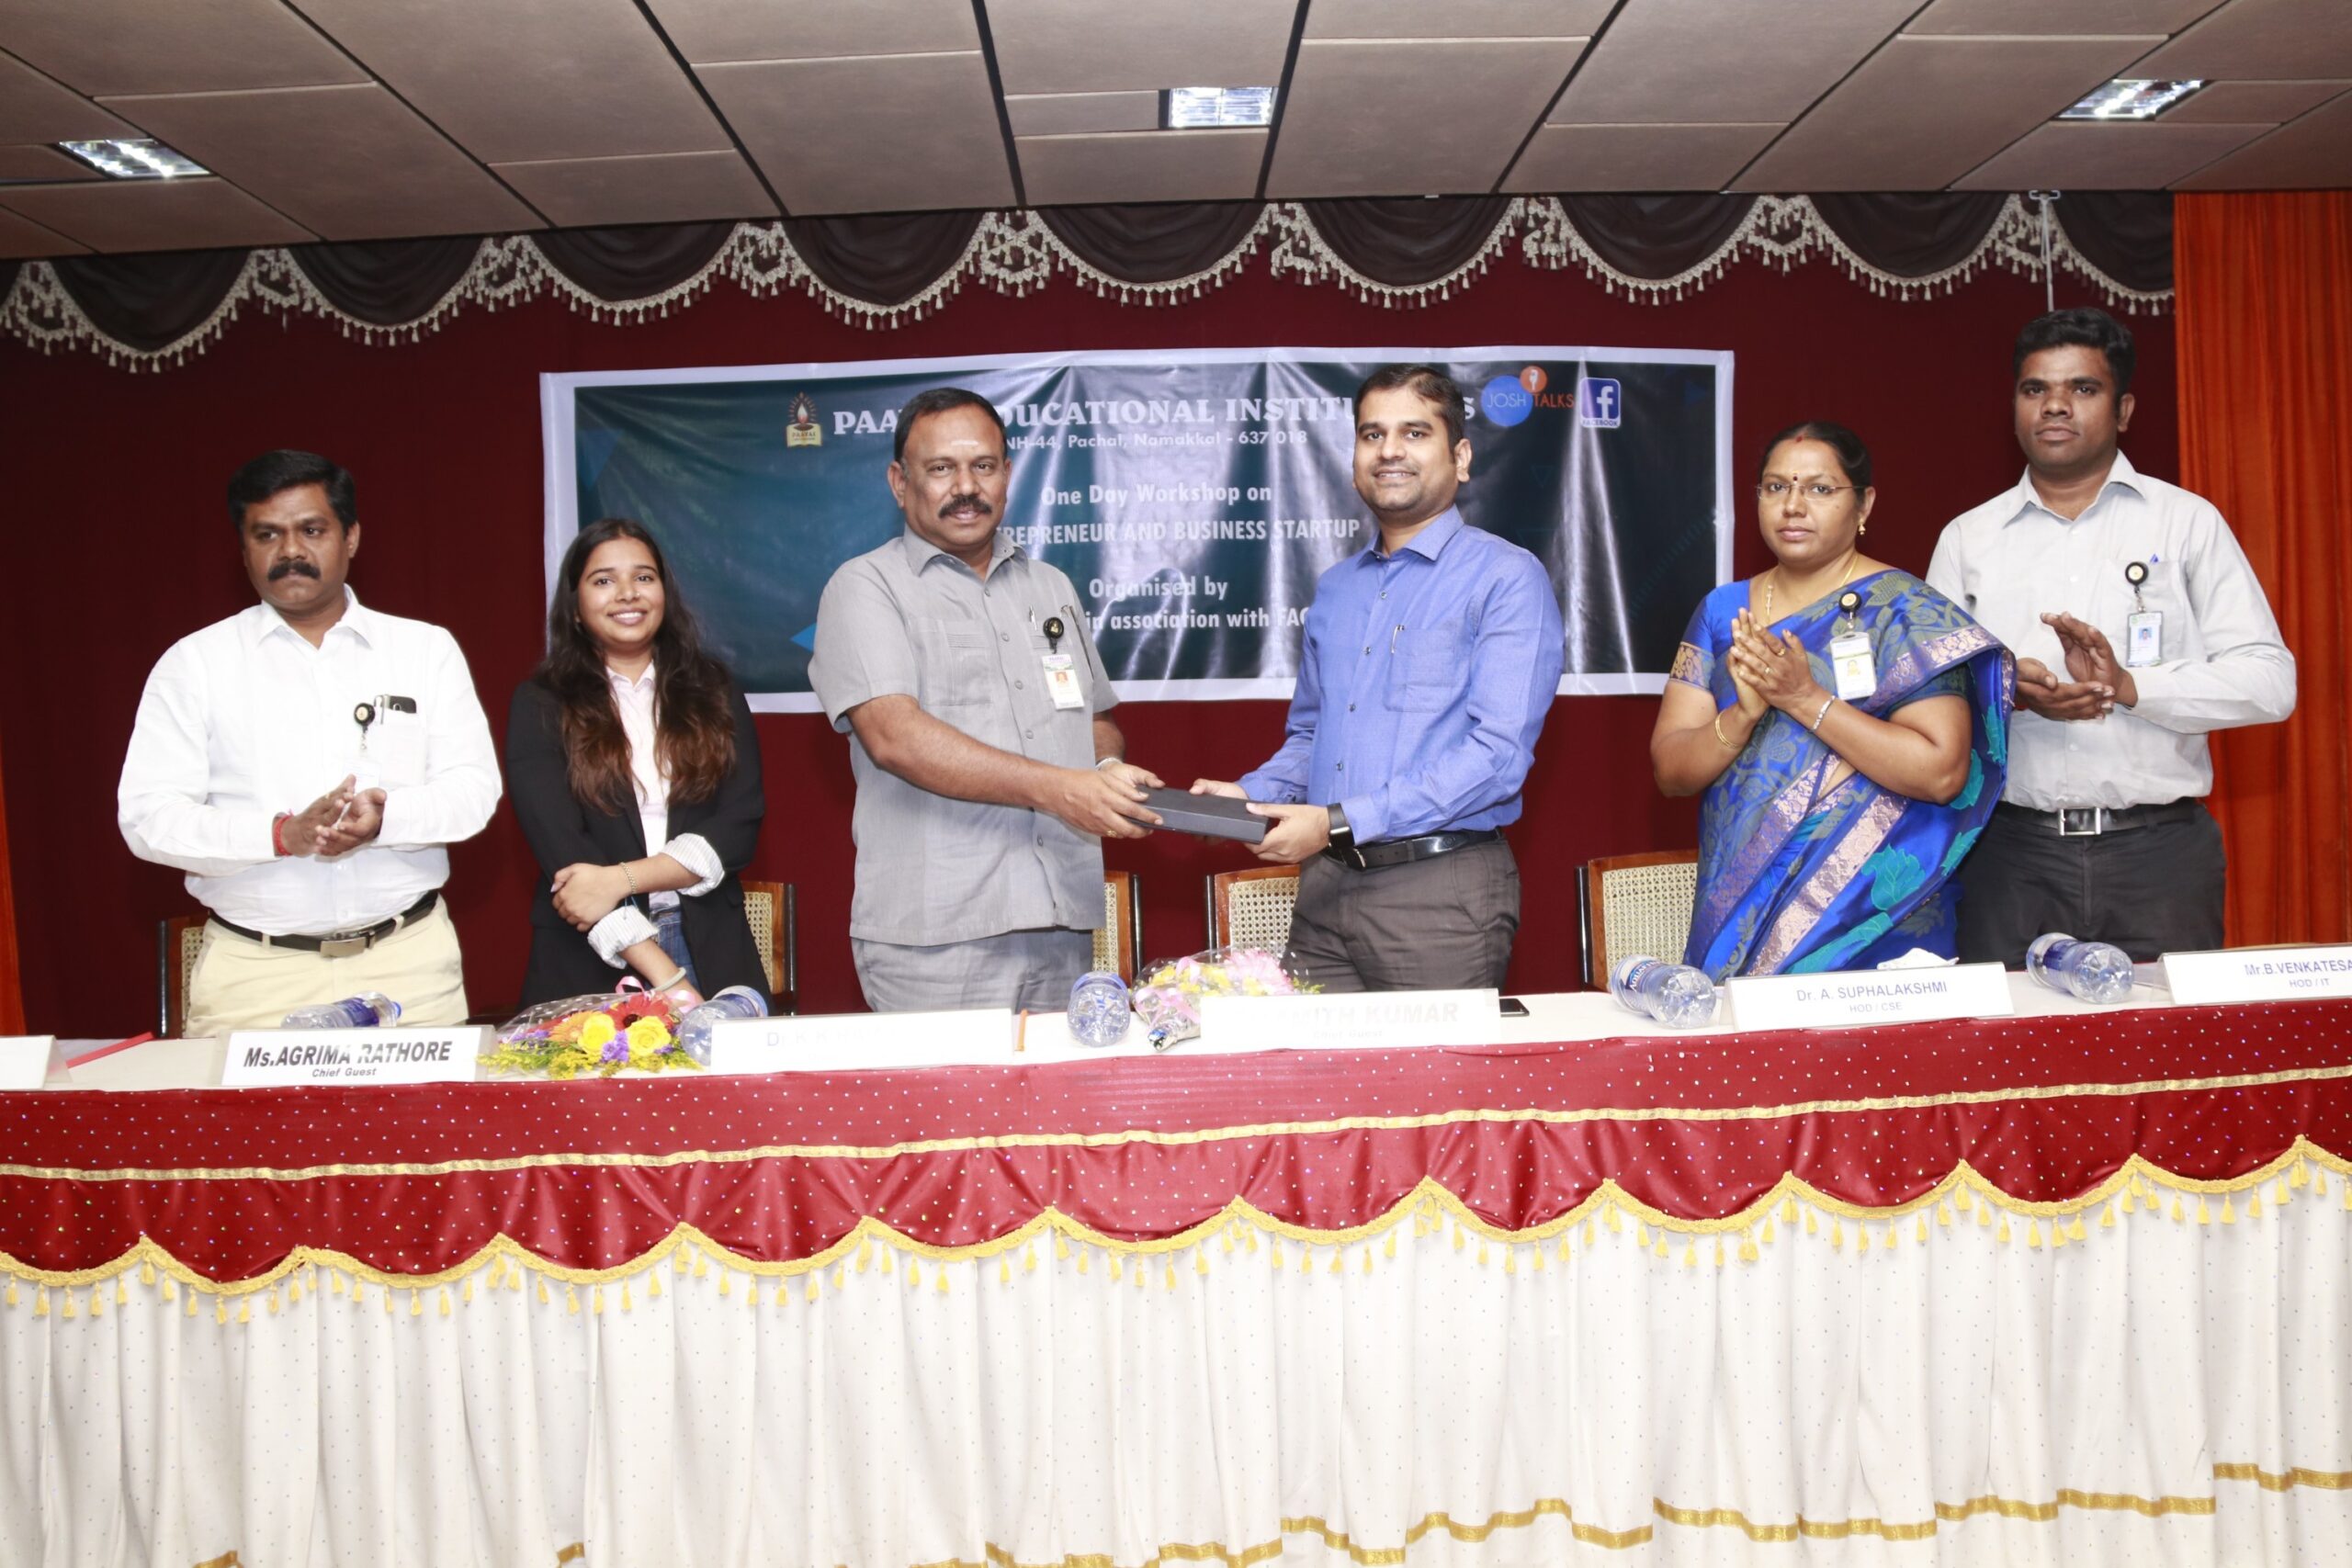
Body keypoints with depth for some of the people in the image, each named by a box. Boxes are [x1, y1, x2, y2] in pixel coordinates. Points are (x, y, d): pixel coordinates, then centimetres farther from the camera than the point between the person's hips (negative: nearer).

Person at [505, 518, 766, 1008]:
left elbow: (739, 826, 0)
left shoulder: (712, 693, 9)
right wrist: (664, 978, -18)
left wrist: (621, 879, -16)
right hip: (587, 960, -1)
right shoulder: (541, 705, 2)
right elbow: (559, 848, -9)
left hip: (712, 949, 1)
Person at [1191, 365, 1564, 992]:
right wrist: (1250, 795, 4)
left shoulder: (1508, 579, -6)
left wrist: (1340, 822, -20)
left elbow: (1497, 752, -17)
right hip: (1324, 887, 6)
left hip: (1440, 892, -6)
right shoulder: (1334, 588, 16)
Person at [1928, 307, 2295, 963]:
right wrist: (2003, 689, -13)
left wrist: (2130, 686, -15)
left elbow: (2270, 680, 0)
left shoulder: (2188, 522, 7)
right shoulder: (1967, 538, 11)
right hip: (2013, 853, 1)